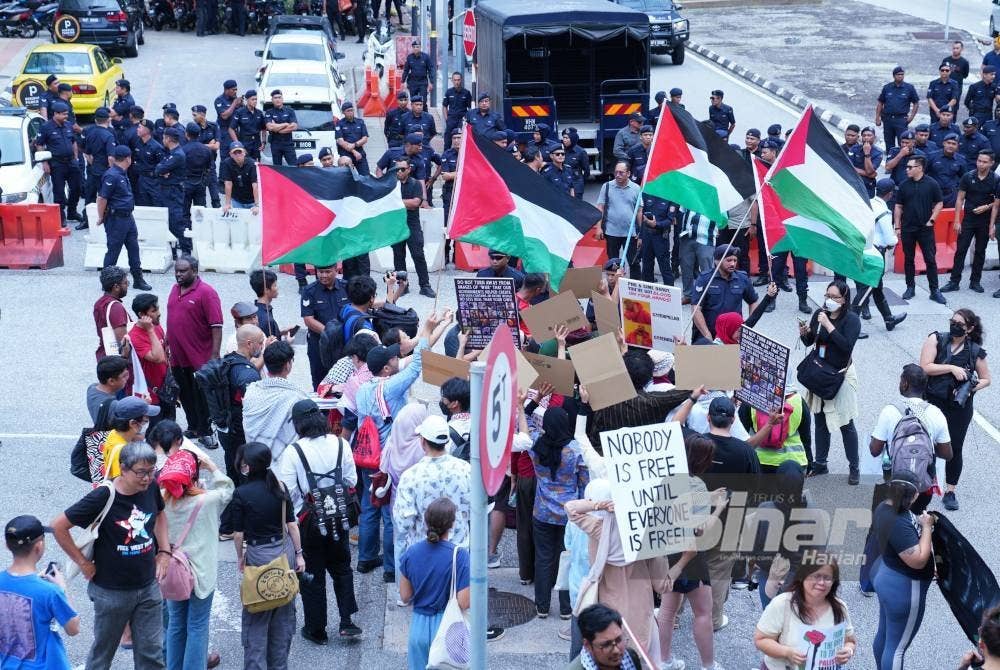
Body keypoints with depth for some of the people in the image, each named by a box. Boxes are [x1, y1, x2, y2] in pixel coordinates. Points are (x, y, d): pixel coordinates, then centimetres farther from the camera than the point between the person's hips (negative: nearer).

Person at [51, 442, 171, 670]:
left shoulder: (150, 488, -6)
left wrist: (164, 552, 7)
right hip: (112, 591, -4)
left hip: (149, 587, 4)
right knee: (103, 651, 14)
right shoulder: (103, 497, -22)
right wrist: (83, 563, -11)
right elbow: (58, 526, -16)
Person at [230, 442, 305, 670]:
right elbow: (292, 524, 1)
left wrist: (240, 557, 7)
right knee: (284, 613, 15)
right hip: (285, 549, 5)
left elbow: (238, 532, -9)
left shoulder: (241, 493, -14)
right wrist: (298, 554, 9)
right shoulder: (279, 487, -2)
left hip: (259, 556, -5)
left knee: (256, 618, 6)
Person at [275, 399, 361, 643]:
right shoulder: (341, 444, -7)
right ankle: (346, 622, 16)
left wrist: (296, 514, 3)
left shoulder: (293, 452, -18)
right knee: (342, 569, 21)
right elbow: (351, 481, 1)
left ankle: (316, 630, 21)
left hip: (308, 521, -3)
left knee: (312, 576, 11)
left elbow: (287, 491, -16)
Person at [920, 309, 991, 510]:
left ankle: (950, 492, 21)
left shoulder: (975, 352, -2)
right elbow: (925, 367, -14)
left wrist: (972, 388, -10)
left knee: (955, 448, 6)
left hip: (960, 405, 0)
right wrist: (952, 368, -21)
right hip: (932, 402, 0)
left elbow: (986, 379, 9)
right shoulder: (936, 340, -5)